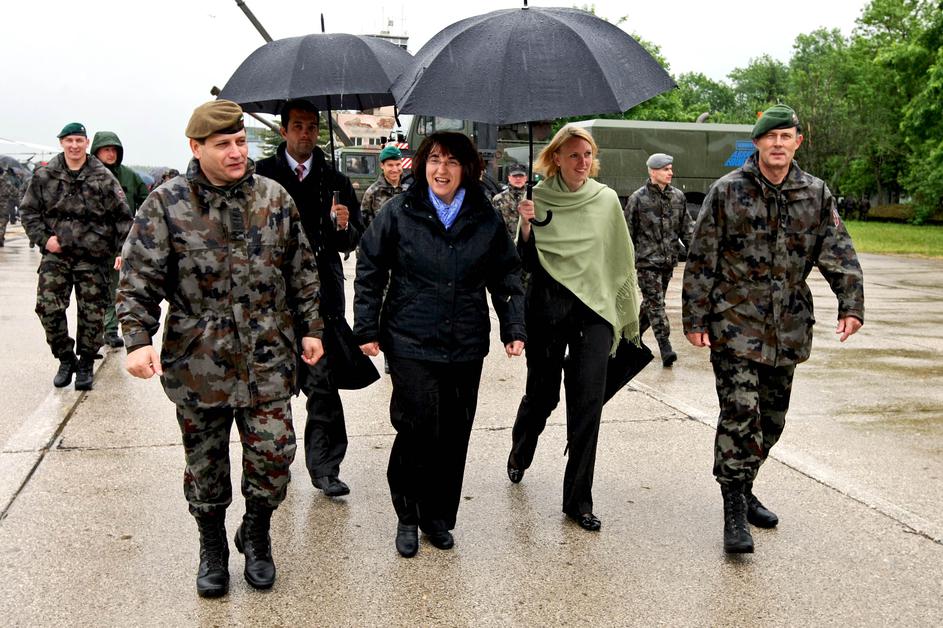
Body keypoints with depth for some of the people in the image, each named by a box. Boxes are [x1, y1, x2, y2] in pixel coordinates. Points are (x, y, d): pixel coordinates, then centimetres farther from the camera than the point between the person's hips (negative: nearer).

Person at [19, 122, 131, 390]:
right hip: (56, 254, 1)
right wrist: (43, 238, -2)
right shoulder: (44, 176, 4)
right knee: (48, 307, -7)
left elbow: (123, 217, 2)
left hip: (92, 257, -1)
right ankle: (65, 360, 12)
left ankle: (85, 365, 20)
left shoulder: (103, 178, 0)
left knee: (92, 314, 3)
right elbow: (28, 210, 11)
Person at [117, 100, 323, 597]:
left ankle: (257, 536, 29)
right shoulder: (166, 204, -5)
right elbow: (138, 280, -6)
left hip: (267, 359, 1)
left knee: (272, 457, 2)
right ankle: (212, 547, 34)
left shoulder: (274, 199, 2)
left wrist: (311, 328, 8)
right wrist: (138, 340, -17)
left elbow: (302, 271, 9)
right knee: (205, 462, 12)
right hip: (197, 361, -1)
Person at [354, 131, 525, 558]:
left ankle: (439, 517, 26)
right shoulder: (399, 211, -1)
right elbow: (369, 270, 3)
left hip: (466, 346, 3)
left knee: (454, 434, 7)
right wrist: (367, 329, 0)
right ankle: (407, 517, 16)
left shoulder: (485, 218, 5)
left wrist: (514, 328, 3)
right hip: (410, 343, -3)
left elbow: (506, 276, 11)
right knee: (418, 429, -6)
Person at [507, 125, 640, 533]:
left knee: (587, 402, -6)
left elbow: (620, 258, 12)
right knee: (542, 393, 11)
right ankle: (520, 454, 44)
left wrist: (627, 309, 13)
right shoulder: (538, 200, -1)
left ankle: (578, 499, 4)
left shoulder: (606, 200, 4)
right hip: (547, 308, -1)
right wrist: (526, 226, -19)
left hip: (594, 308, 1)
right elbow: (528, 263, -3)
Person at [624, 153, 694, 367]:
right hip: (647, 261, -5)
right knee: (655, 303, -10)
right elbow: (628, 231, -1)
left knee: (653, 302, 13)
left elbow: (686, 228, 13)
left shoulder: (678, 196, 8)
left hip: (668, 261, 5)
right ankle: (665, 348, -12)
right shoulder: (638, 198, -5)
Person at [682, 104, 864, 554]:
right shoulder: (728, 191, -4)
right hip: (734, 325, -4)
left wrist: (851, 304, -9)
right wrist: (695, 319, -6)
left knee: (772, 417, 13)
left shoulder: (816, 195, 6)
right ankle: (734, 513, -2)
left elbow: (839, 254, 5)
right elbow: (701, 260, -3)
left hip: (787, 329, 4)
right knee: (740, 413, -11)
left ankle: (743, 488, 32)